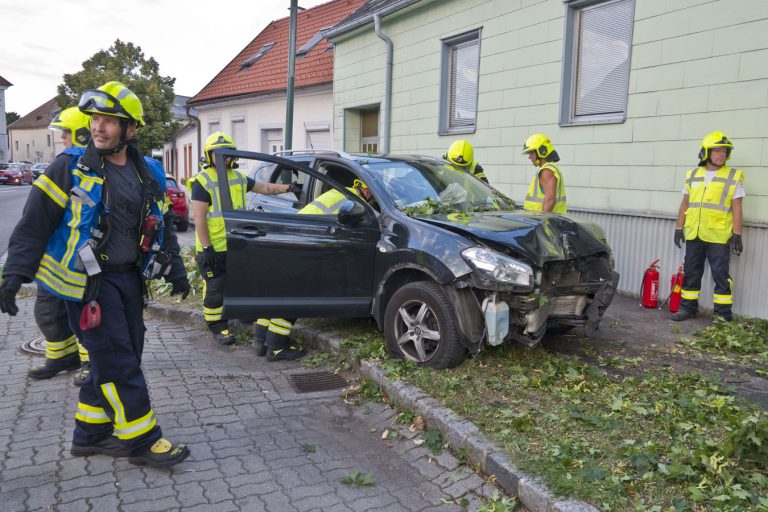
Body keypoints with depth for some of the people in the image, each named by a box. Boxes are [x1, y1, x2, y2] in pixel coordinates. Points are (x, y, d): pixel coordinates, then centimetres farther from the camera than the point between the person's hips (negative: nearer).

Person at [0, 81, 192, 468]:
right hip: (87, 282, -6)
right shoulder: (70, 168, -7)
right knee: (118, 365, -4)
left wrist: (175, 270, 15)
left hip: (129, 278, 6)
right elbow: (34, 224, -7)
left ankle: (90, 434, 29)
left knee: (117, 361, 12)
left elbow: (162, 227, 17)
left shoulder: (149, 174, 7)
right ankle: (141, 442, 8)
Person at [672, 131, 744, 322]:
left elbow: (736, 208, -3)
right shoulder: (692, 175, 10)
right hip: (694, 235, 4)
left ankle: (723, 314, 7)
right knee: (691, 272, 11)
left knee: (721, 276, -1)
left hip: (718, 236, -4)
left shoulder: (734, 176, 0)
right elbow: (685, 204, 13)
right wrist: (679, 228, 9)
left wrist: (737, 234, -9)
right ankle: (688, 307, 22)